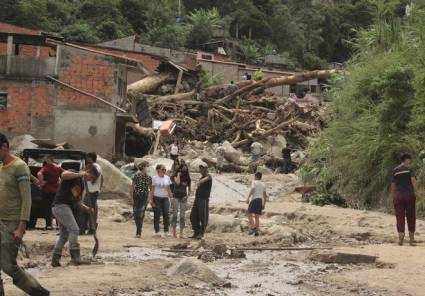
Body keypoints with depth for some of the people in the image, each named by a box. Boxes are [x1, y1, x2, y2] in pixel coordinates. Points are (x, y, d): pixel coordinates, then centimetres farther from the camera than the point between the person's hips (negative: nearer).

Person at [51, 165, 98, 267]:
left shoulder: (81, 184, 20)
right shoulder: (73, 174, -5)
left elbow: (77, 202, 23)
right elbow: (64, 175, -30)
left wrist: (87, 209, 7)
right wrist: (79, 174, -24)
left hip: (67, 208, 10)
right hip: (60, 205, -10)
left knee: (64, 234, 15)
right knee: (74, 229, -15)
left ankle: (55, 260, 21)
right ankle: (75, 258, -18)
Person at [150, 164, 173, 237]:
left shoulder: (167, 178, 9)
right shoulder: (155, 178, -2)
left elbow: (169, 189, 13)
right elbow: (152, 189, -2)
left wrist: (170, 198, 8)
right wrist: (151, 199, -7)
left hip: (165, 198, 3)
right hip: (157, 198, -3)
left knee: (166, 214, -5)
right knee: (157, 215, 0)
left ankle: (166, 231, 2)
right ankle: (157, 231, 6)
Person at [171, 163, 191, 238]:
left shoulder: (187, 178, 8)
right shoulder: (175, 176, 2)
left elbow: (189, 189, 12)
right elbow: (177, 182, -19)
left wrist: (187, 196, -4)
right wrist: (178, 175, -9)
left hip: (183, 198, 2)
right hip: (176, 196, -2)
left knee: (182, 215, 1)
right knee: (175, 214, -4)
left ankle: (181, 233, 2)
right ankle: (174, 232, -1)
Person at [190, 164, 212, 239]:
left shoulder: (208, 176, -4)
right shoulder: (201, 177, 21)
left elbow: (205, 179, -28)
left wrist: (200, 182, -44)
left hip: (204, 199, -8)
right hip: (197, 199, 8)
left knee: (203, 217, -6)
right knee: (193, 216, 6)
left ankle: (201, 234, -1)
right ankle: (196, 232, 14)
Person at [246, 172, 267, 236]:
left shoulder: (254, 182, 2)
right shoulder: (263, 184, 19)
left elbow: (252, 190, -15)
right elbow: (265, 195, 16)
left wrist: (248, 198, -19)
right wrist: (264, 204, 18)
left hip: (254, 200, -6)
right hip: (261, 200, 6)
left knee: (250, 214, -6)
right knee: (257, 216, 6)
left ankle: (253, 227, -24)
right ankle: (256, 231, -1)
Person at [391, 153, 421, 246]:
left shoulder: (395, 170, 12)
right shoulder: (409, 168, 0)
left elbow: (393, 185, 12)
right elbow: (413, 180, -13)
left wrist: (393, 197, 16)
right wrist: (417, 193, -18)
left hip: (398, 196, 3)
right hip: (409, 195, -3)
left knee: (400, 217, -2)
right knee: (411, 217, 8)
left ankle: (401, 236, -22)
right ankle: (412, 239, 13)